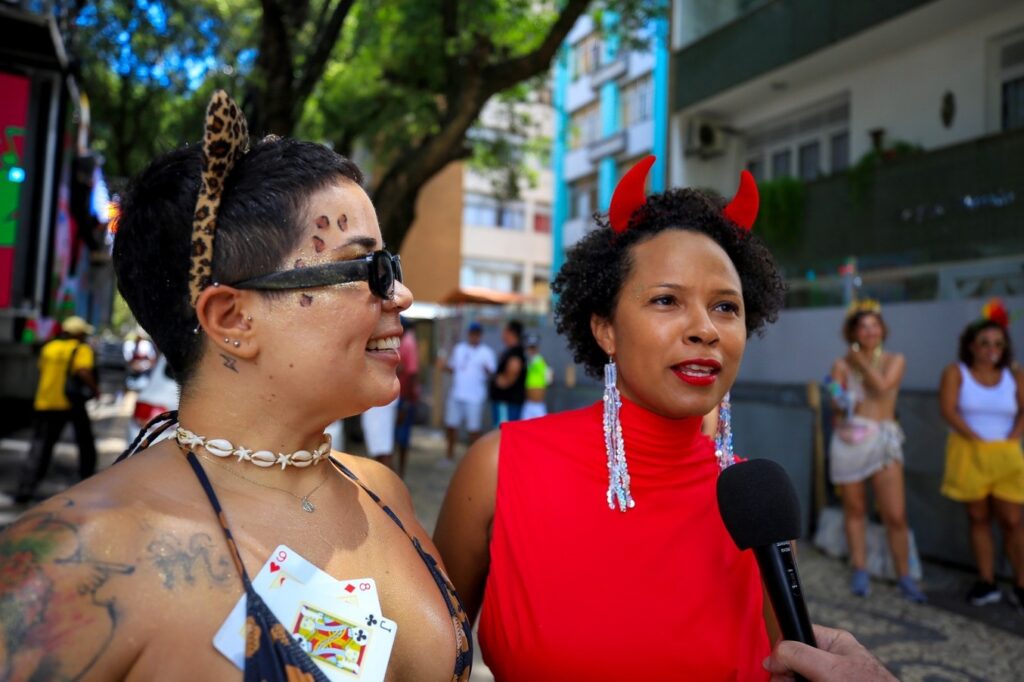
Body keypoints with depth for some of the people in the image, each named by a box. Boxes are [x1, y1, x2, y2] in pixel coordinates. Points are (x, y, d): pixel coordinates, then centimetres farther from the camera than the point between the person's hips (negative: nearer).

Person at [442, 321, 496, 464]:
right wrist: (446, 365, -4)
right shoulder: (458, 348, 12)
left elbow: (492, 372, -6)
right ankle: (450, 454, 27)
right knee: (451, 425, 10)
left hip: (475, 397, -4)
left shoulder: (486, 352, 1)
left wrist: (487, 370, -27)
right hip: (456, 394, 4)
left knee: (474, 428, -1)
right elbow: (451, 368, 17)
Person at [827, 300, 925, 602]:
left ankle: (904, 577, 12)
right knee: (854, 509, 8)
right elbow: (838, 401, -2)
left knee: (896, 515, -4)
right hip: (849, 440, 0)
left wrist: (861, 360, -3)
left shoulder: (895, 360, 6)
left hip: (885, 440, 0)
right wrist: (841, 402, -24)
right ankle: (860, 571, 21)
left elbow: (882, 386, -13)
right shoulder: (841, 365, 5)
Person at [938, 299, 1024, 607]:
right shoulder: (956, 373, 1)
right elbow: (948, 410, -9)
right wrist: (977, 439, -15)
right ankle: (986, 583, 10)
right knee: (978, 518, 5)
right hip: (968, 454, -1)